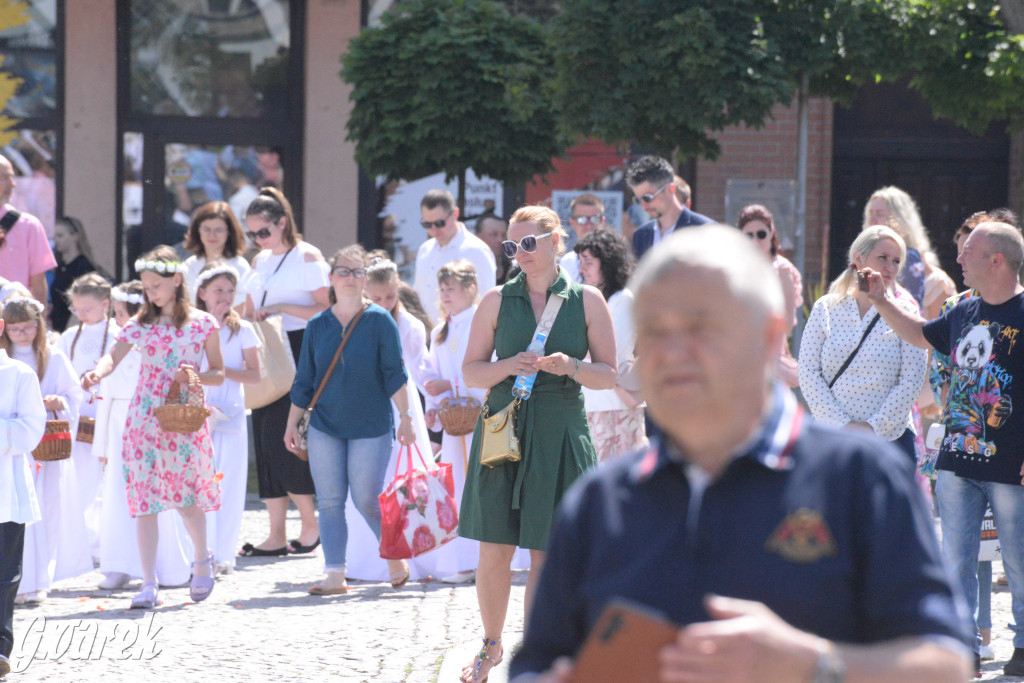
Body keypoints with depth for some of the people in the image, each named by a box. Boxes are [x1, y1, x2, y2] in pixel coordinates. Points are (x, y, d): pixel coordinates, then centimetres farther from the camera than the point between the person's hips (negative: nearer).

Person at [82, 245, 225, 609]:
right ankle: (148, 583, 1)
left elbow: (219, 373, 6)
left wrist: (196, 376, -15)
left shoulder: (203, 323, 1)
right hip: (145, 420, 1)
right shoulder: (141, 324, 4)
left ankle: (202, 559, 32)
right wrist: (97, 373, -33)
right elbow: (114, 355, -12)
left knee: (187, 497, 2)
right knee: (144, 500, -3)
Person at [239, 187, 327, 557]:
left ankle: (311, 524, -2)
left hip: (299, 353, -7)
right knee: (265, 440, 3)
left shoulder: (308, 256, -5)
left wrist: (282, 308, -17)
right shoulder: (260, 262, 17)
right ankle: (276, 535, 6)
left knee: (282, 439, -13)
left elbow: (327, 309, -11)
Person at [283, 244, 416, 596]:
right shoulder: (318, 326, 5)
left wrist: (405, 418, -8)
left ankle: (395, 556, 21)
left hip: (371, 427, -3)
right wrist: (292, 423, 10)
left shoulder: (380, 321, -3)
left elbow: (394, 373, -4)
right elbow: (304, 381, 11)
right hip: (324, 427, 3)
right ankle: (334, 575, 4)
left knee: (367, 499, -2)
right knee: (330, 501, 1)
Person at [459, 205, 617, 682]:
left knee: (547, 554, 0)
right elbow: (471, 372, 6)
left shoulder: (587, 301, 4)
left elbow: (608, 375, 4)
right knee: (494, 550, 3)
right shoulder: (497, 300, 6)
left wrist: (571, 366, -15)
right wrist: (509, 366, -13)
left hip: (559, 433, -1)